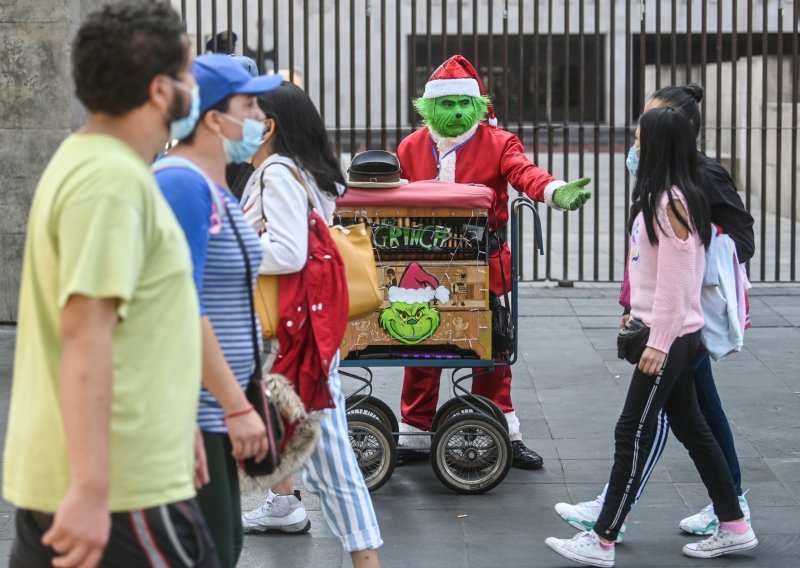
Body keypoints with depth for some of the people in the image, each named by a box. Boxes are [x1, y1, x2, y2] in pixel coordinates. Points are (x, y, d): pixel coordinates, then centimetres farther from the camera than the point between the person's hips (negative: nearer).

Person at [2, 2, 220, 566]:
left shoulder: (85, 161, 16)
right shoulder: (112, 180, -16)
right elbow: (84, 334, -25)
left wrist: (177, 427, 31)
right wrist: (91, 488, -28)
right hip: (124, 488, -9)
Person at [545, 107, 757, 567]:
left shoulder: (672, 203, -18)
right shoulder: (661, 198, 12)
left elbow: (674, 279, -21)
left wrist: (659, 342, -21)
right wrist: (638, 318, 20)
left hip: (671, 336, -10)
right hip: (674, 334, 10)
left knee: (634, 432, -6)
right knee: (691, 427, 14)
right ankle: (734, 527, 20)